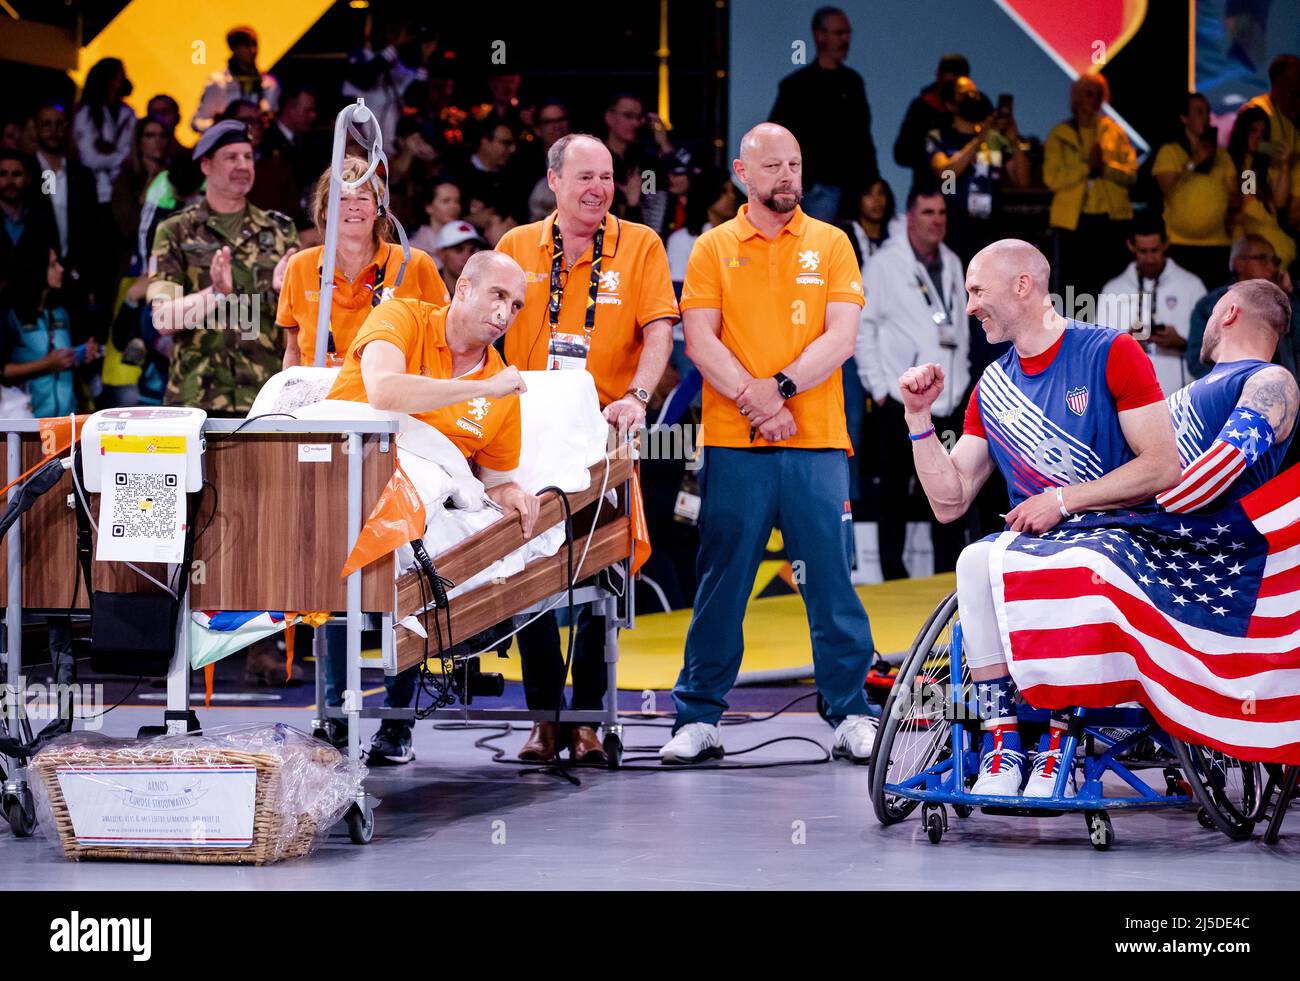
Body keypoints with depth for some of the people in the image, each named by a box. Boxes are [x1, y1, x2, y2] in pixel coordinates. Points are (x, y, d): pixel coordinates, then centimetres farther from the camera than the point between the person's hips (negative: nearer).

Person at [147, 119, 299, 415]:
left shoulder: (279, 232, 14)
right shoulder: (176, 233, 7)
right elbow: (163, 320, -4)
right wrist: (216, 293, -19)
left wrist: (283, 289, -14)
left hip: (268, 399, 2)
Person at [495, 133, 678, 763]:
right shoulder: (517, 247, 9)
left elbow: (658, 331, -5)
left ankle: (588, 718, 5)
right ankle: (544, 716, 8)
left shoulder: (639, 246, 4)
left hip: (604, 436, -2)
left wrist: (636, 397, -20)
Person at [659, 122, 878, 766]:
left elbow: (841, 336, 0)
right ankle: (698, 718, 8)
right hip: (734, 445, 0)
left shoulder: (830, 244, 9)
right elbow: (700, 340, 0)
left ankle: (849, 717, 5)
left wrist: (780, 387, -14)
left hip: (816, 444, 0)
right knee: (720, 585, 2)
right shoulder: (713, 249, 8)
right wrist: (750, 398, -14)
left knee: (832, 580, -1)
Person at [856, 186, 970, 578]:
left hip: (948, 400, 5)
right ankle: (893, 573, 5)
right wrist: (877, 385, -7)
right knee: (896, 491, 0)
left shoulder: (952, 264, 13)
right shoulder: (885, 264, -5)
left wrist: (960, 378, 14)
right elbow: (863, 326, -5)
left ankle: (950, 573, 12)